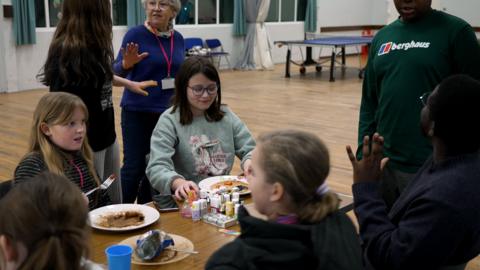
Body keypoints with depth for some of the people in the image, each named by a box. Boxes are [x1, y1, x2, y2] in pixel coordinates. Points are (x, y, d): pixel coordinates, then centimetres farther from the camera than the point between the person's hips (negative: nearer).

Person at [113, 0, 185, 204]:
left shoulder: (178, 38, 6)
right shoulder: (135, 34, -8)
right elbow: (116, 72, -7)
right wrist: (126, 64, -28)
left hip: (168, 112, 4)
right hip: (138, 112, -4)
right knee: (134, 166, -3)